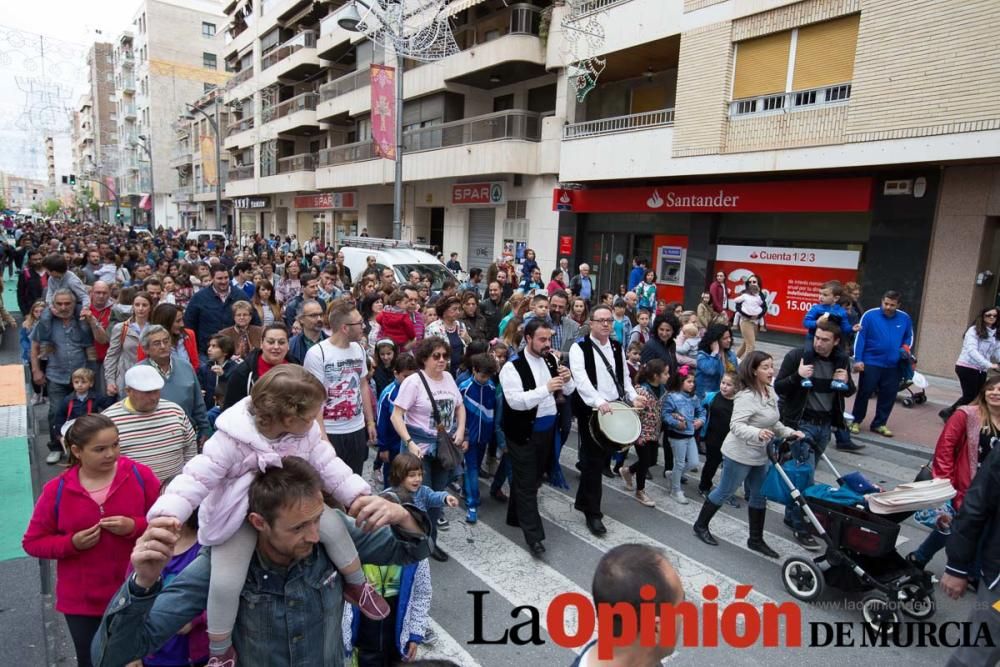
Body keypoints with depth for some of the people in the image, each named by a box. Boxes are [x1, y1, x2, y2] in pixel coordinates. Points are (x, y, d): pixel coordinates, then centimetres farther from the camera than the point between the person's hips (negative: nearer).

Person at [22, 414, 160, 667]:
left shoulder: (140, 475, -12)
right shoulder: (56, 490, -9)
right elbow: (32, 542, 1)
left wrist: (135, 527, -22)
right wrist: (72, 543, -16)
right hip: (82, 601, 1)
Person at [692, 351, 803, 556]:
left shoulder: (771, 393, 5)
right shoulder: (746, 396, -24)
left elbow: (774, 424, 17)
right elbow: (736, 426, -30)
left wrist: (790, 432, 3)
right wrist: (757, 433, -45)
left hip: (760, 455, 9)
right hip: (739, 454, -9)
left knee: (760, 496, 15)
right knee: (724, 492, 5)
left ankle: (756, 540, 29)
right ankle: (701, 525, 24)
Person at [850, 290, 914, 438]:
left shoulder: (905, 319, 4)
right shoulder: (870, 315, -8)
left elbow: (909, 337, 19)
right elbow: (860, 338, -8)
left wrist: (906, 348, -3)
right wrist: (858, 359, -13)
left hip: (893, 366, 4)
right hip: (870, 362, -4)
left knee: (889, 395, 8)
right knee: (864, 393, 1)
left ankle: (879, 424, 20)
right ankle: (856, 421, 14)